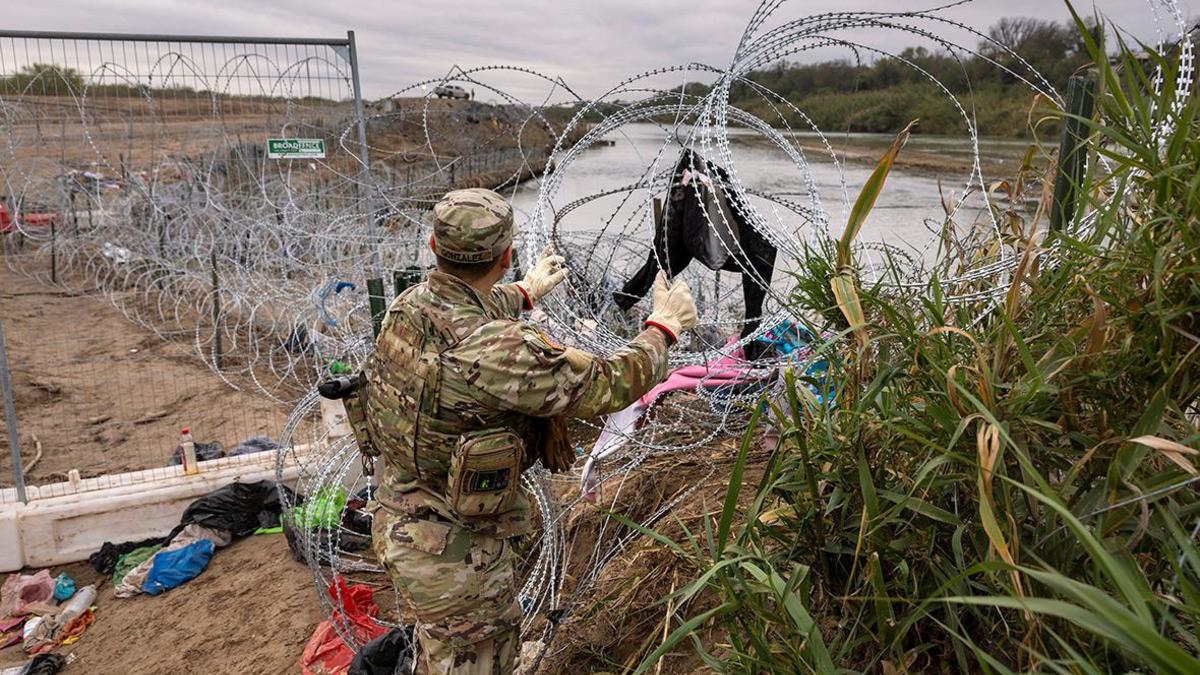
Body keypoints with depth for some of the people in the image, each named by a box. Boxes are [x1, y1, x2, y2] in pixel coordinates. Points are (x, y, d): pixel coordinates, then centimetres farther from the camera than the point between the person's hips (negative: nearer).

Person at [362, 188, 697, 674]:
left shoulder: (409, 305, -7)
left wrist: (527, 291, 35)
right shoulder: (494, 348, -34)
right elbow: (608, 385, -24)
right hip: (454, 548, -8)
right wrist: (664, 327, -7)